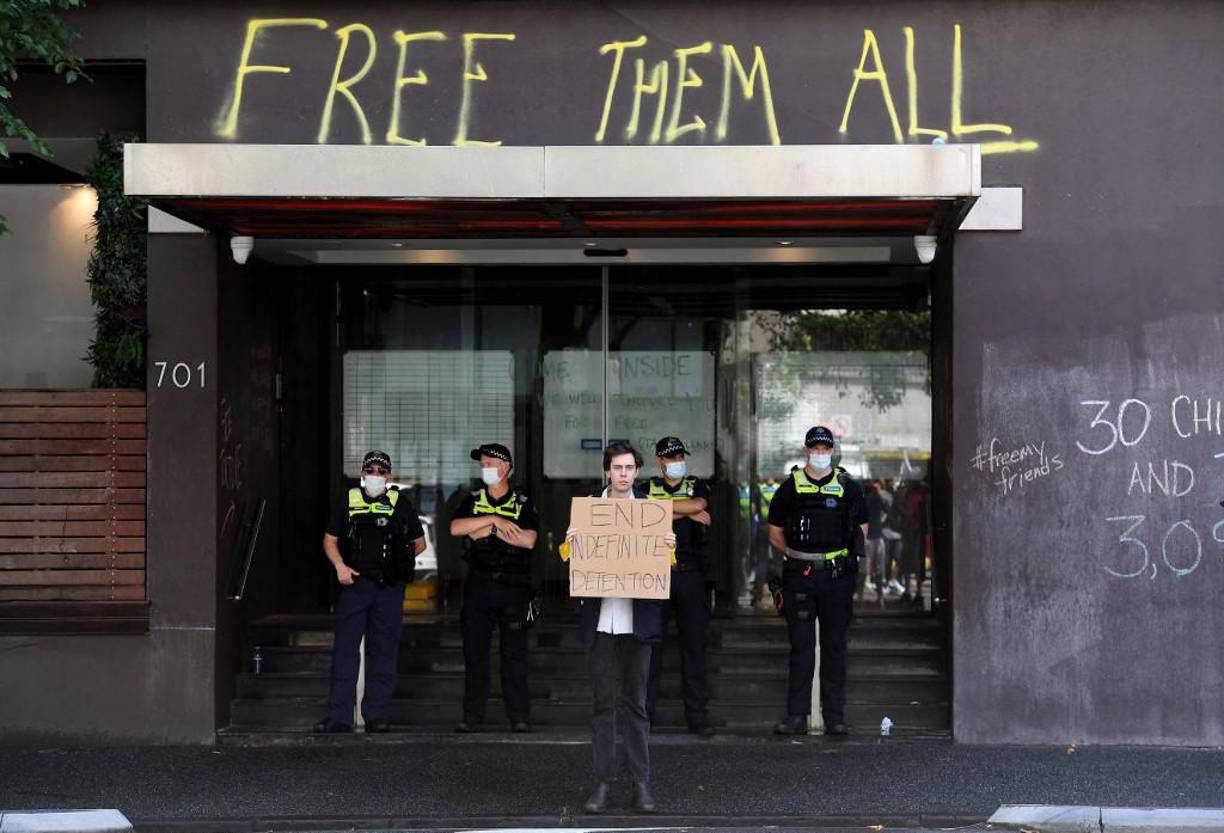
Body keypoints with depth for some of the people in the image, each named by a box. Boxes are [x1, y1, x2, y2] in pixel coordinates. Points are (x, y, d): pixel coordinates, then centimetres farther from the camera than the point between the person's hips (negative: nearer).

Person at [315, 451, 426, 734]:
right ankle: (339, 715, -3)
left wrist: (397, 561, 2)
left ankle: (377, 714, 10)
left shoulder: (400, 505, 8)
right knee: (345, 650, -4)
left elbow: (419, 543, 15)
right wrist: (340, 566, -3)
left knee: (383, 652, 3)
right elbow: (329, 539, 13)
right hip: (354, 583, 0)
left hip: (389, 587, 0)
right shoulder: (348, 502, 9)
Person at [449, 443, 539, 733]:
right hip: (478, 585, 2)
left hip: (514, 587, -2)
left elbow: (528, 540, -10)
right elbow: (455, 528, -4)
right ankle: (473, 716, 6)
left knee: (515, 653, -1)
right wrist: (493, 519, -10)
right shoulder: (474, 500, 13)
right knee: (474, 652, 2)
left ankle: (519, 716, 3)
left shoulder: (523, 503, 6)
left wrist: (489, 529, -8)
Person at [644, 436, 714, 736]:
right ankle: (645, 709, 7)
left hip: (690, 573, 0)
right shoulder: (647, 489, 12)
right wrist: (686, 513, -6)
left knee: (694, 641, 1)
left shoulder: (697, 487, 13)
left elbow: (698, 505, -10)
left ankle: (697, 713, 5)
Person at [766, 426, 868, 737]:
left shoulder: (848, 487, 6)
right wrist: (800, 554, 4)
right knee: (801, 647, 2)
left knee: (835, 647, 4)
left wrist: (839, 553, 5)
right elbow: (775, 534, 11)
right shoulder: (791, 488, 6)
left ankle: (835, 716, 9)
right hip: (799, 577, 0)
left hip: (837, 575, 0)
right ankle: (797, 716, 5)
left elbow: (861, 529, 13)